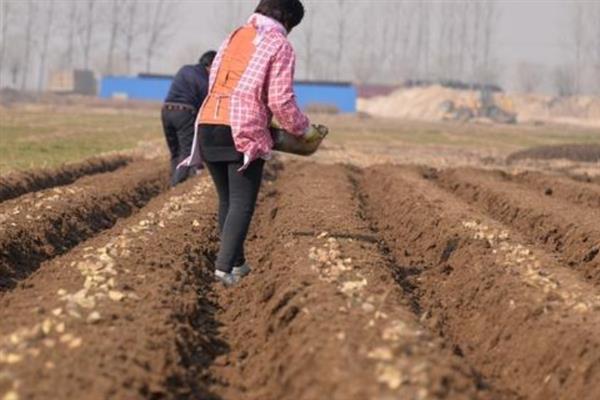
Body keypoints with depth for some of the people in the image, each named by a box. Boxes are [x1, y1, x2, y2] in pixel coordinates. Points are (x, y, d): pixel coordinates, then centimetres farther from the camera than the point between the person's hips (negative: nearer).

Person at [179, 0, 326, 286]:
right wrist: (304, 129, 10)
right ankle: (225, 267, -14)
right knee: (242, 204, -2)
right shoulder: (279, 45, 1)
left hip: (208, 125, 6)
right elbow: (281, 100, -6)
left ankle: (236, 262, 22)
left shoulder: (234, 37, 20)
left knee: (227, 200, 16)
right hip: (244, 133, -6)